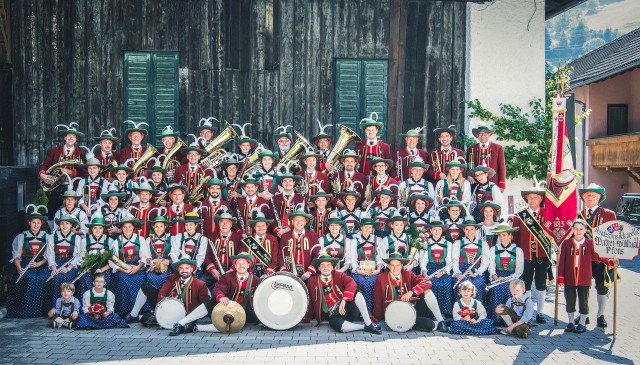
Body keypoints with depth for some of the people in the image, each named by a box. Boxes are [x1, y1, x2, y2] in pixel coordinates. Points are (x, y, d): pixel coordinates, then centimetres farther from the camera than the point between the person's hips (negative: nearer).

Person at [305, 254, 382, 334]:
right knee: (338, 325, -38)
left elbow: (352, 284, -16)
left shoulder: (339, 275, 2)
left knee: (357, 293, -27)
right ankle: (364, 327, -17)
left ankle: (369, 324, -22)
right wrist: (307, 318, 12)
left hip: (346, 307, 2)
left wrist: (343, 301, -29)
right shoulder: (312, 282, 5)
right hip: (333, 315, -2)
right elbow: (309, 301, 12)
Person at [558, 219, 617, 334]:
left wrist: (609, 261, -14)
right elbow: (562, 261, 1)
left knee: (583, 301, 5)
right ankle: (571, 323, 25)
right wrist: (560, 276, -3)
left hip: (584, 278, -1)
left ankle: (582, 324, 19)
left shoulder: (590, 243, 0)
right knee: (569, 301, 10)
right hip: (569, 278, 1)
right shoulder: (566, 243, 1)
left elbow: (596, 257, 1)